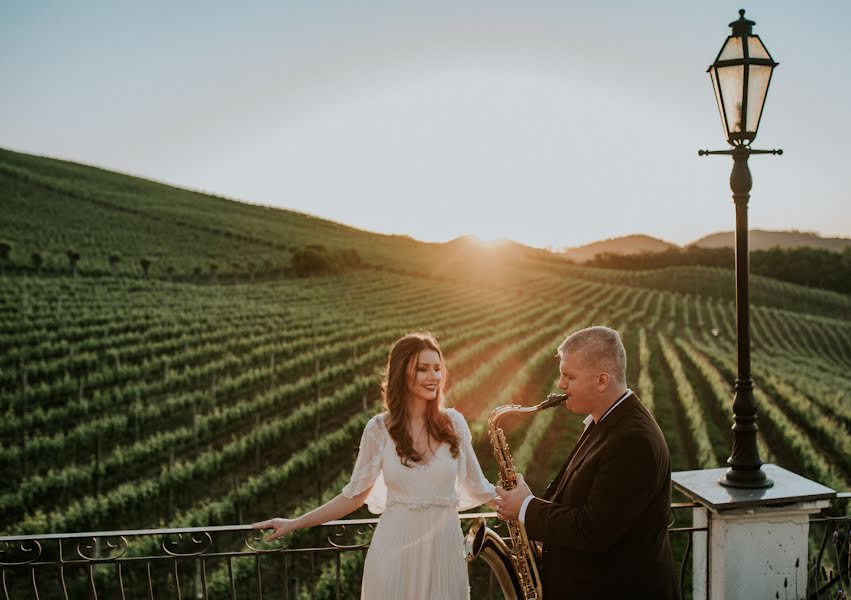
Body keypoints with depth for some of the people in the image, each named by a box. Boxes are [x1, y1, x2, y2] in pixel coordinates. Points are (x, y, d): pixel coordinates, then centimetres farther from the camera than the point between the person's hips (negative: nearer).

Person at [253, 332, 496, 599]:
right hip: (394, 550, -1)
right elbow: (354, 495, 2)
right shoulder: (380, 428, -4)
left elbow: (476, 487, 10)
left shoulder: (453, 423, -1)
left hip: (444, 548, 1)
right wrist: (294, 524, -2)